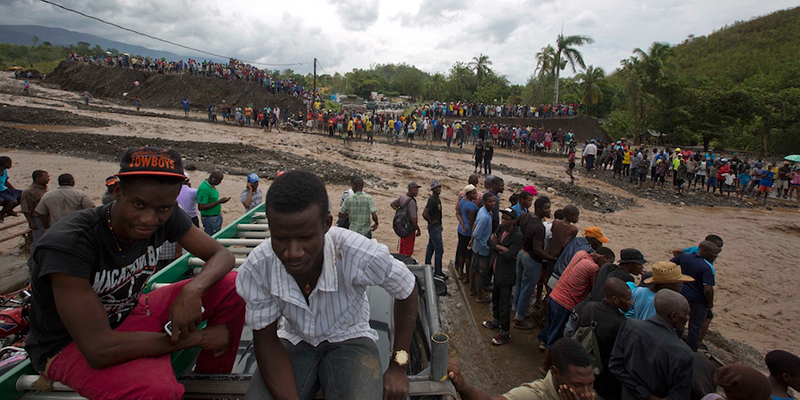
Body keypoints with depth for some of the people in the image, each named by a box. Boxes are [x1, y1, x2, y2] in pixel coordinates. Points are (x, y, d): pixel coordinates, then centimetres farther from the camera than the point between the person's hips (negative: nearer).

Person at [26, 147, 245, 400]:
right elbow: (99, 349, -34)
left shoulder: (165, 217, -14)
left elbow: (222, 255, -6)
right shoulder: (68, 244, -31)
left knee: (230, 286, -12)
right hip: (70, 348, -6)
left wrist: (192, 289, -30)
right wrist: (197, 337, -27)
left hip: (131, 315, 7)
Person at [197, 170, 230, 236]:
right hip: (210, 218, -9)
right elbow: (201, 207, -25)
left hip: (217, 216, 9)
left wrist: (221, 200, 5)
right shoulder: (204, 189, -24)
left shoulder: (212, 185, 6)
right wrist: (219, 202, -25)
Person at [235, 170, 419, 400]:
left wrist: (398, 366, -8)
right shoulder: (256, 269, -24)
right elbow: (265, 339, -10)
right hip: (293, 341, 2)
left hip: (349, 339, -1)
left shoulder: (361, 255, -31)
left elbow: (407, 289, -11)